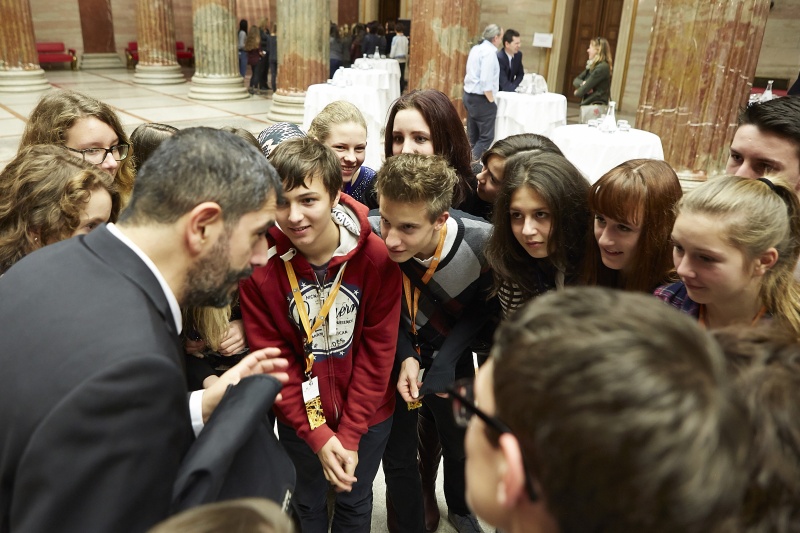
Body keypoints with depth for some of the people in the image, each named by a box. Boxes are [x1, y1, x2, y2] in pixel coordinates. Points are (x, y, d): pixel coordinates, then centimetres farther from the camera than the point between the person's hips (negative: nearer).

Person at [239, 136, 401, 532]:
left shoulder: (376, 256, -21)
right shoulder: (259, 263, -20)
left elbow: (378, 352, -14)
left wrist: (350, 434, -14)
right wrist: (316, 434, -17)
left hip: (366, 414, 0)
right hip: (300, 420, 0)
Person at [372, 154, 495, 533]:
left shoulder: (482, 243, -31)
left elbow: (482, 307, -10)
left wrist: (446, 360, -18)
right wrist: (405, 356, -19)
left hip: (451, 355, 1)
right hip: (395, 355, 0)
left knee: (459, 445, 20)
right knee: (397, 456, 7)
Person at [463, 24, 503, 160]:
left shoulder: (476, 48, 11)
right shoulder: (490, 52, -16)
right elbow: (486, 81, -23)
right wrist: (492, 101, -13)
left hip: (469, 95, 9)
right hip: (481, 98, -9)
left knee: (473, 135, 13)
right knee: (486, 136, -3)